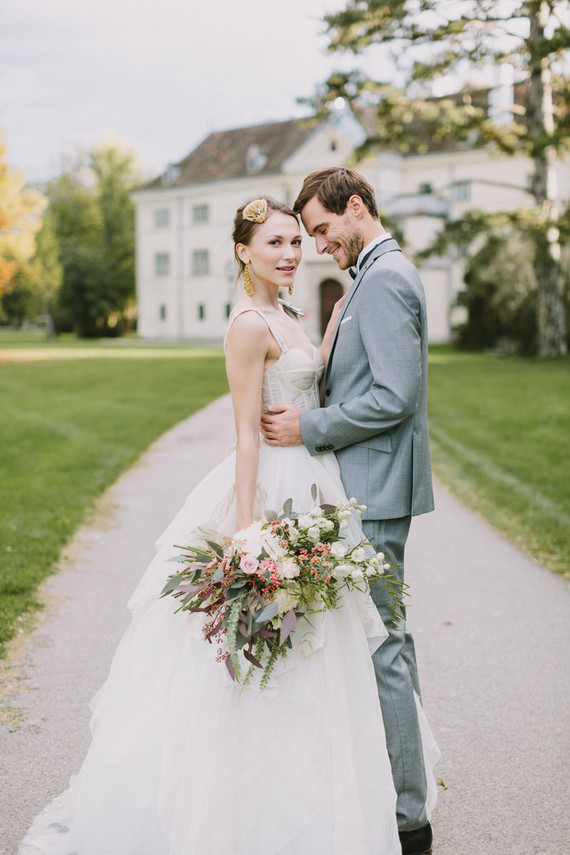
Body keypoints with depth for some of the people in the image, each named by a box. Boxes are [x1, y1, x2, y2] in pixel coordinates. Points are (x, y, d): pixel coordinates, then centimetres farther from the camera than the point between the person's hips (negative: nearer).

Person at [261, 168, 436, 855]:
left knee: (379, 645, -6)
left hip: (372, 491, -11)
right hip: (373, 488, 11)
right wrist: (314, 417, 15)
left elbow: (395, 396, -22)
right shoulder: (383, 274, 18)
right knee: (386, 637, 16)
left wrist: (308, 429, -15)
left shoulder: (383, 280, -15)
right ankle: (399, 791, 28)